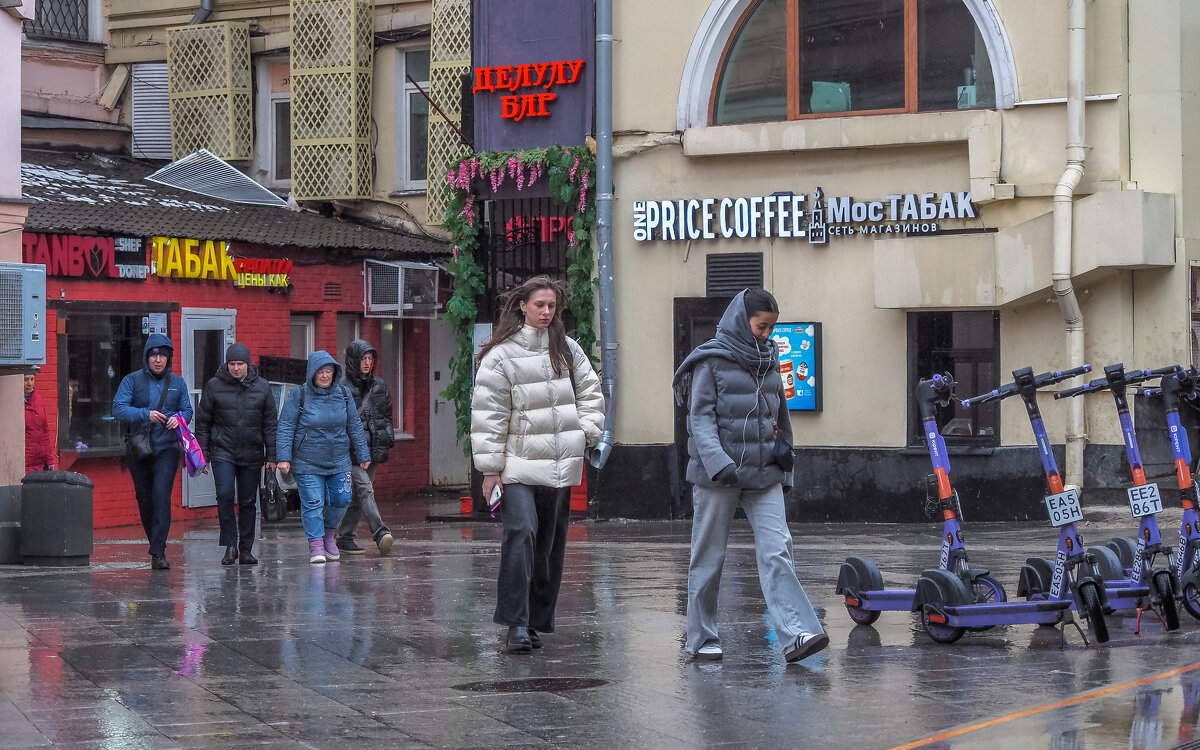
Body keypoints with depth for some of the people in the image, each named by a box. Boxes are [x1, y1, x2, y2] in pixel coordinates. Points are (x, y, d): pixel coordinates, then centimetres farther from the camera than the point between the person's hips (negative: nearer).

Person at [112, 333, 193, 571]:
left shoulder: (177, 383, 10)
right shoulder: (132, 380, 1)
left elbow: (187, 410, 14)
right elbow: (118, 408, -8)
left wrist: (179, 418, -10)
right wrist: (145, 415, -21)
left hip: (166, 448, -1)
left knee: (161, 496, -16)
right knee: (144, 499, 8)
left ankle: (158, 552, -19)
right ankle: (156, 544, 27)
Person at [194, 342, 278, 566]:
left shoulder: (262, 387, 4)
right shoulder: (214, 386, -1)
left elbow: (270, 424, 7)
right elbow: (202, 422, 4)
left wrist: (271, 456, 4)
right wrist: (202, 454, -1)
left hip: (252, 455, 2)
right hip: (223, 453, -2)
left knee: (248, 502, 6)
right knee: (225, 495, -17)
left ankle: (246, 549, 15)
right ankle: (230, 546, -8)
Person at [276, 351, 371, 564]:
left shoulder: (343, 394, 4)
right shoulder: (299, 396, -7)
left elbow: (354, 426, 11)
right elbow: (285, 428, -7)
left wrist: (363, 455, 12)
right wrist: (283, 457, -15)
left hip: (339, 461, 4)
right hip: (307, 463, -4)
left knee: (341, 499, 5)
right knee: (313, 503, -7)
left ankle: (329, 534, 29)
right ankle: (316, 545, 2)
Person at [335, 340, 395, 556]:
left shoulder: (379, 386, 14)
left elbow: (387, 415, 22)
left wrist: (385, 442, 13)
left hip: (372, 447, 6)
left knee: (357, 496, 7)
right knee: (364, 487, -19)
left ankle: (345, 537, 15)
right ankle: (380, 533, -30)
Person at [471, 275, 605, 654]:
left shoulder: (568, 349, 10)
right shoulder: (501, 354, -5)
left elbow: (590, 392, 22)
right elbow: (487, 413, -5)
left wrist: (586, 431, 6)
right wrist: (490, 467, -9)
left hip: (560, 465, 5)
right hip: (518, 465, -5)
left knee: (550, 545, 9)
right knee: (521, 535, -20)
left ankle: (538, 621, 20)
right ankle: (516, 624, -21)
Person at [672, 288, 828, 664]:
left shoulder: (769, 361, 15)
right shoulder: (712, 360, -3)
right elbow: (701, 417, -9)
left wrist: (785, 470, 22)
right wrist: (717, 462, -23)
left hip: (764, 475, 4)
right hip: (717, 476, -4)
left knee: (777, 551, -9)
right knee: (709, 558, 4)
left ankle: (796, 633, -19)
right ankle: (702, 638, 14)